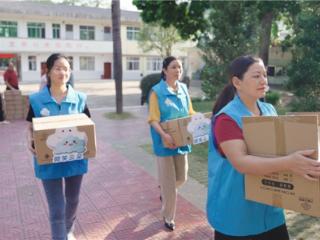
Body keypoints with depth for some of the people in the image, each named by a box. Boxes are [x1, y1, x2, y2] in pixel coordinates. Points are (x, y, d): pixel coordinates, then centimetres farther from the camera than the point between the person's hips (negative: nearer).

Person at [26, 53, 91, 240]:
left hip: (75, 159, 3)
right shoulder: (36, 100, -7)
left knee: (73, 200, 22)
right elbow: (31, 128, 2)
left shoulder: (79, 98, -4)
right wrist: (31, 141, -19)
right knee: (57, 209, 2)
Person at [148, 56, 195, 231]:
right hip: (165, 141, -5)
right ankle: (168, 217, 22)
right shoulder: (157, 91, -11)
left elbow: (190, 113, 13)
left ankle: (164, 190, 49)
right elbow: (153, 119, -15)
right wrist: (164, 135, -30)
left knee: (181, 177, 17)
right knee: (169, 182, 3)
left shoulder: (184, 89, 6)